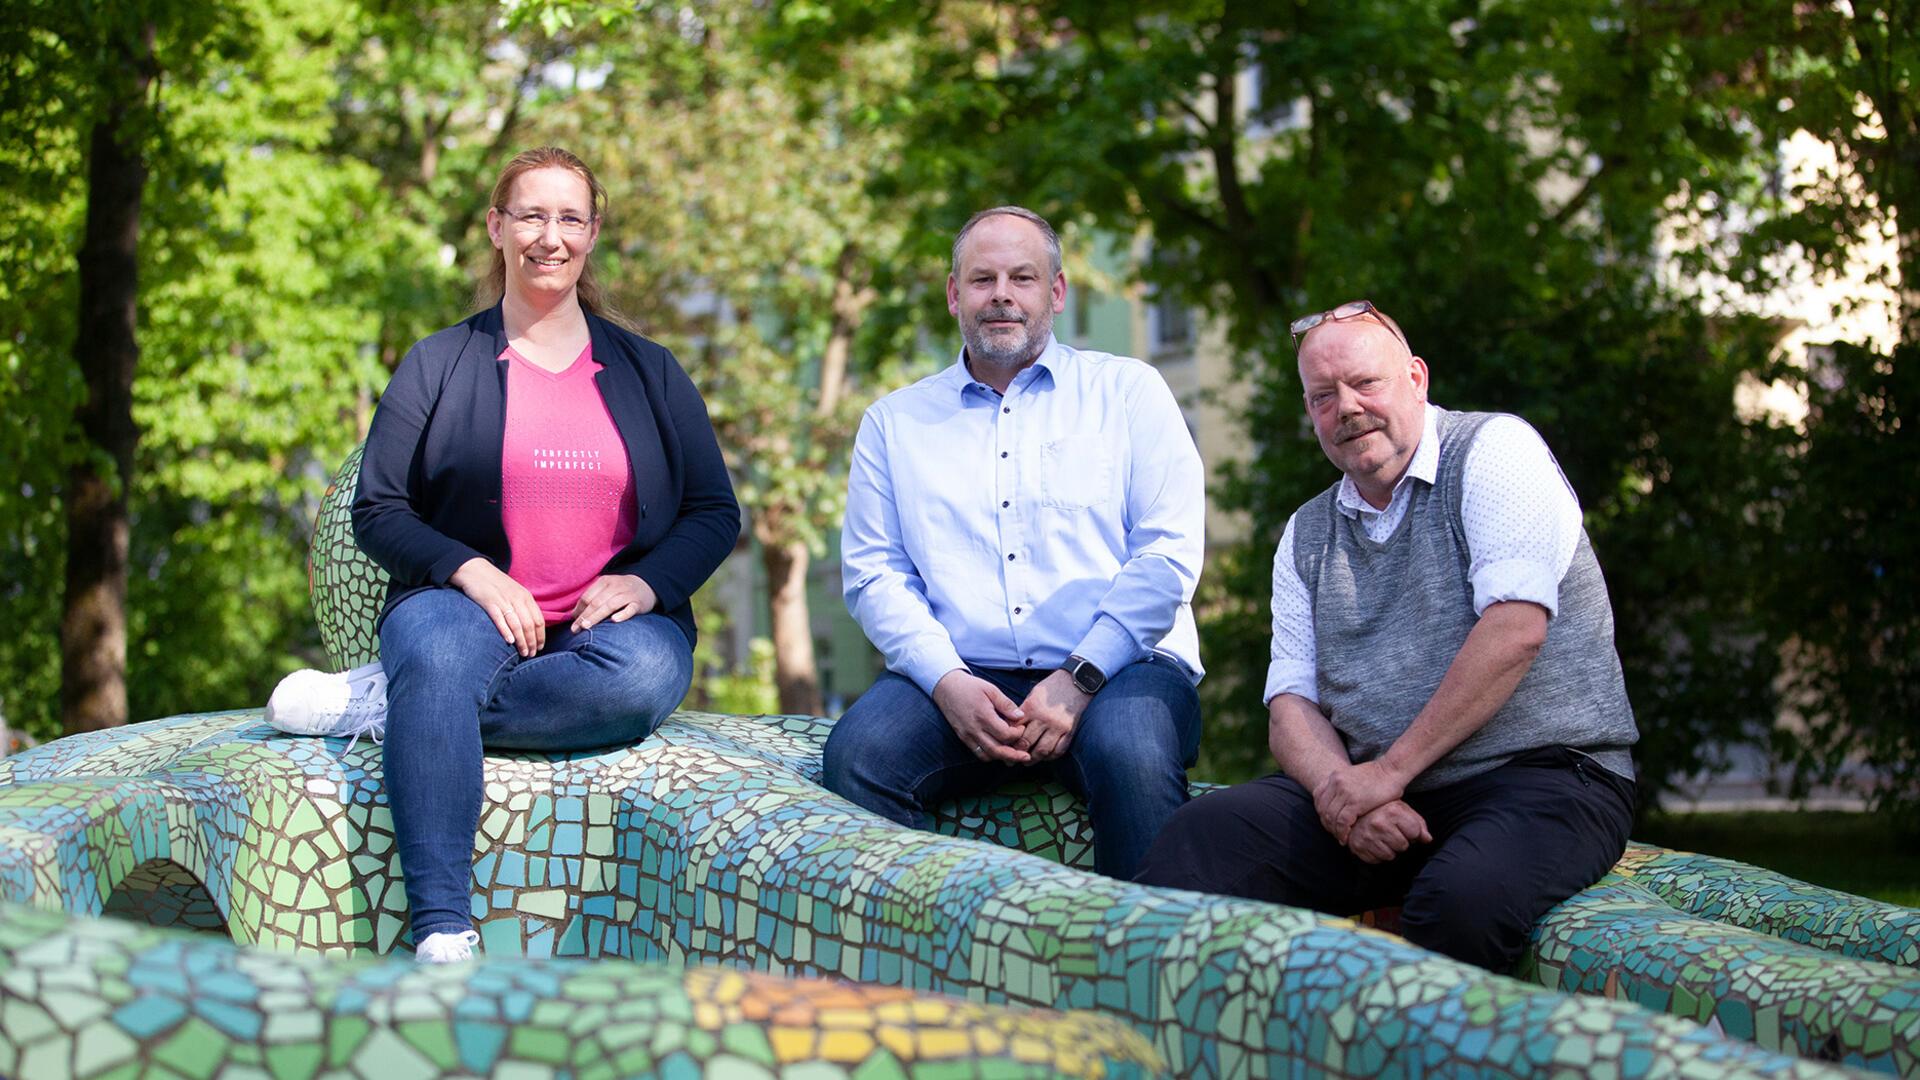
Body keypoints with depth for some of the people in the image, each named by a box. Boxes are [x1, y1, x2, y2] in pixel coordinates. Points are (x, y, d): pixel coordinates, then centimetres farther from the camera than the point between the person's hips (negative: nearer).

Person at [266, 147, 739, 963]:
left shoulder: (648, 373, 16)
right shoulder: (439, 367, 12)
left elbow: (715, 513, 13)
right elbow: (378, 511, 5)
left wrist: (644, 583, -8)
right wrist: (473, 572, -13)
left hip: (606, 622, 1)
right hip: (470, 606, -1)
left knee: (647, 676, -36)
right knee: (437, 651, -38)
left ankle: (378, 702, -26)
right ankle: (440, 932, -44)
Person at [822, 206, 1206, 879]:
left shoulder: (1127, 390, 13)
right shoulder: (894, 422, 19)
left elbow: (1168, 553, 2)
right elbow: (873, 573, 10)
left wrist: (1079, 679, -11)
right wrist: (947, 682, -9)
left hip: (1116, 669, -2)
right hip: (960, 677, 2)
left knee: (1131, 754, -35)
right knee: (857, 752, -28)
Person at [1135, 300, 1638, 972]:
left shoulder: (1495, 451, -2)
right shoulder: (1307, 535, 17)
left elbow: (1514, 632, -14)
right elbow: (1290, 701, 11)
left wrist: (1388, 772, -14)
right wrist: (1341, 788, -13)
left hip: (1542, 773, -5)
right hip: (1373, 791, 5)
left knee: (1460, 898, -37)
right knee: (1202, 837, -19)